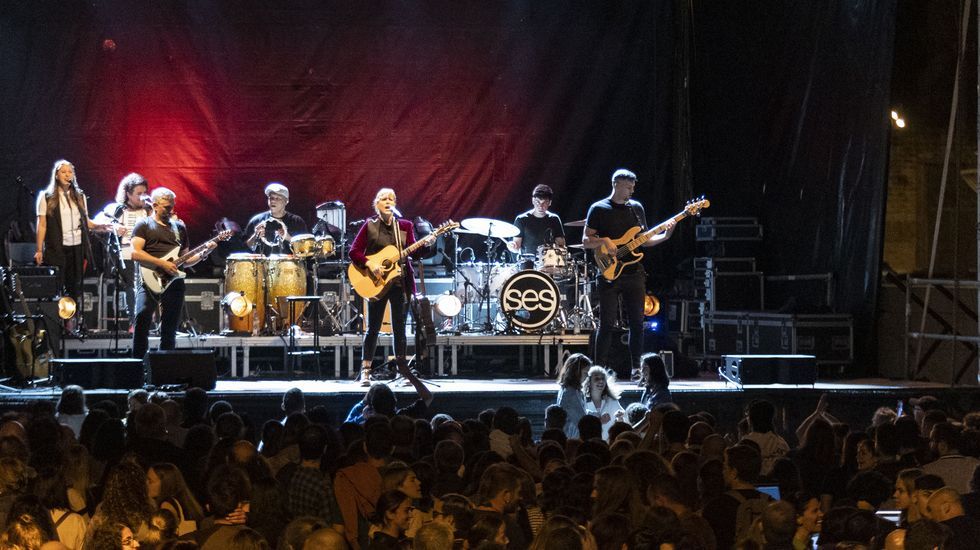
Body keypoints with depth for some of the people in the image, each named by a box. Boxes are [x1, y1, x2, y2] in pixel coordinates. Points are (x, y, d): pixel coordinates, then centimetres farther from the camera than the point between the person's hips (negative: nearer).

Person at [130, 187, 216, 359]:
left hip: (174, 281, 5)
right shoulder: (144, 225, 5)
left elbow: (185, 259, 23)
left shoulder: (179, 227, 21)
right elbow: (135, 253, -8)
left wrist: (203, 254, 5)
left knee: (169, 330, 3)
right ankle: (138, 360, -19)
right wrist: (163, 264, -14)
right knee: (143, 316, -25)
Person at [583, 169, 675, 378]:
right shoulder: (599, 209, -2)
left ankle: (636, 369, 12)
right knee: (607, 324, -4)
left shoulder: (636, 208, 12)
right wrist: (604, 241, -21)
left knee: (637, 323, 5)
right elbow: (586, 241, -4)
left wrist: (664, 236, 0)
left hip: (634, 274, 5)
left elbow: (644, 240, 16)